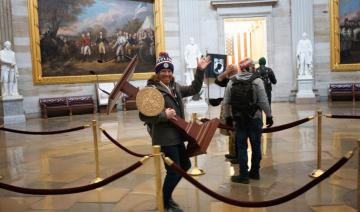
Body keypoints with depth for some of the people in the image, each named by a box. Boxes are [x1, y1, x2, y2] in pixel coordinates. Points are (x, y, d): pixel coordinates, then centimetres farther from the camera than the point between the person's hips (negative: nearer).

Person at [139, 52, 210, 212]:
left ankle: (167, 196, 38)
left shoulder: (175, 87, 10)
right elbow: (143, 116, -18)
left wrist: (200, 71, 8)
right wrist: (164, 115, -26)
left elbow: (193, 89, 17)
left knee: (185, 165, 20)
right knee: (174, 170, -2)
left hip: (176, 135, 9)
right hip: (164, 137, -9)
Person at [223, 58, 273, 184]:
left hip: (239, 120, 2)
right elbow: (263, 101, -10)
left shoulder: (232, 82, 1)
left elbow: (226, 102, 2)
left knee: (241, 147, 7)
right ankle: (254, 173, 24)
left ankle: (244, 176, 9)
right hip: (254, 119, -1)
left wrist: (227, 117, 13)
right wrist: (269, 115, 1)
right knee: (256, 146, 13)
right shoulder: (257, 81, -7)